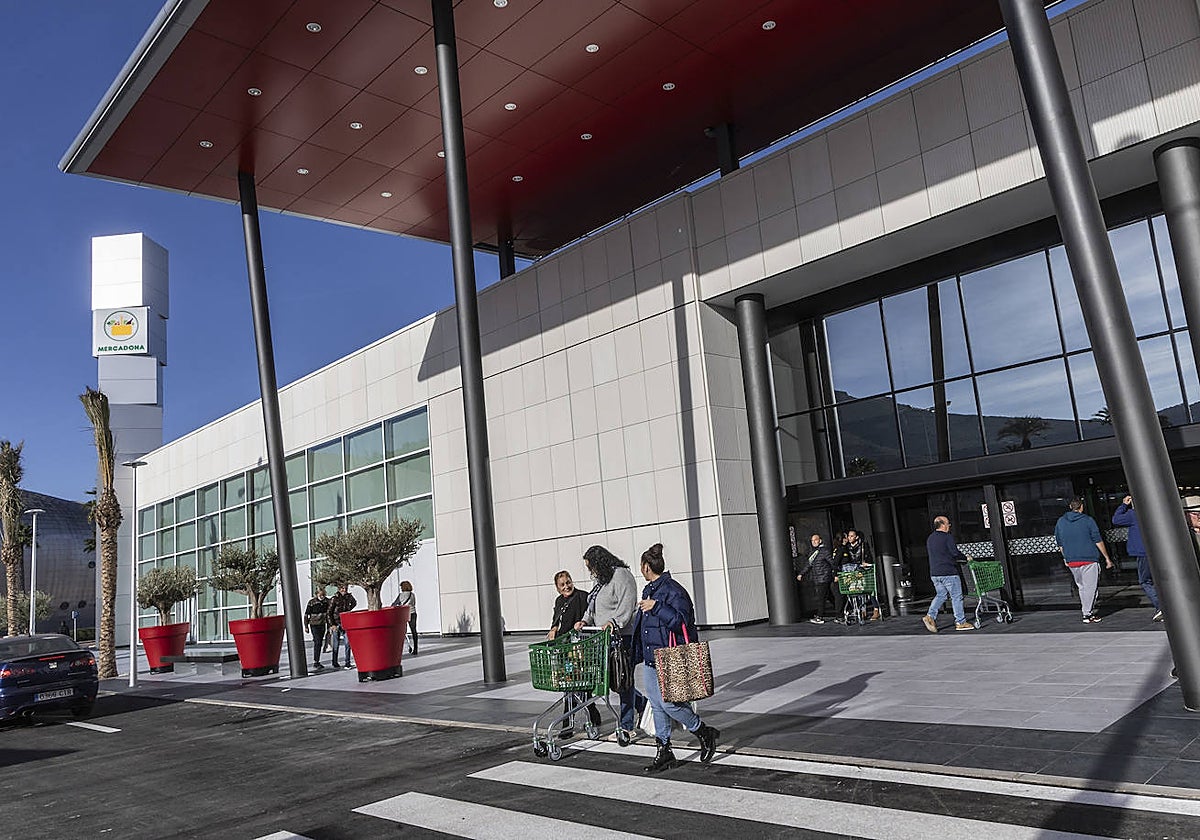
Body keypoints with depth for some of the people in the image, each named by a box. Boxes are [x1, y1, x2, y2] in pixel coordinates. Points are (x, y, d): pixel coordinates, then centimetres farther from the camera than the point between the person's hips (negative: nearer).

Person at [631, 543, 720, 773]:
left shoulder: (672, 590, -15)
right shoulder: (649, 590, 14)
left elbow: (681, 621, -22)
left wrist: (656, 607, -26)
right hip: (650, 659, 9)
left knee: (668, 702, -11)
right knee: (657, 705, 10)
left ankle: (704, 733, 12)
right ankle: (664, 753, 19)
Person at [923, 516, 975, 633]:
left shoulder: (929, 538, 13)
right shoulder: (947, 537, -12)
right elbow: (955, 553, -16)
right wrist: (966, 558, 3)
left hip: (934, 573, 7)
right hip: (948, 572, -7)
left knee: (941, 595, 15)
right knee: (956, 596, 3)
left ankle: (930, 616, 1)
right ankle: (960, 622, 7)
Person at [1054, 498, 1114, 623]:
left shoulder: (1060, 522, 8)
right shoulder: (1088, 520, -4)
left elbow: (1060, 544, 14)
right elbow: (1098, 541, -3)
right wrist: (1107, 558, 4)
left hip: (1071, 561, 4)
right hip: (1089, 559, -4)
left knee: (1081, 587, 15)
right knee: (1090, 587, 0)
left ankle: (1088, 611, 18)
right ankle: (1087, 614, -1)